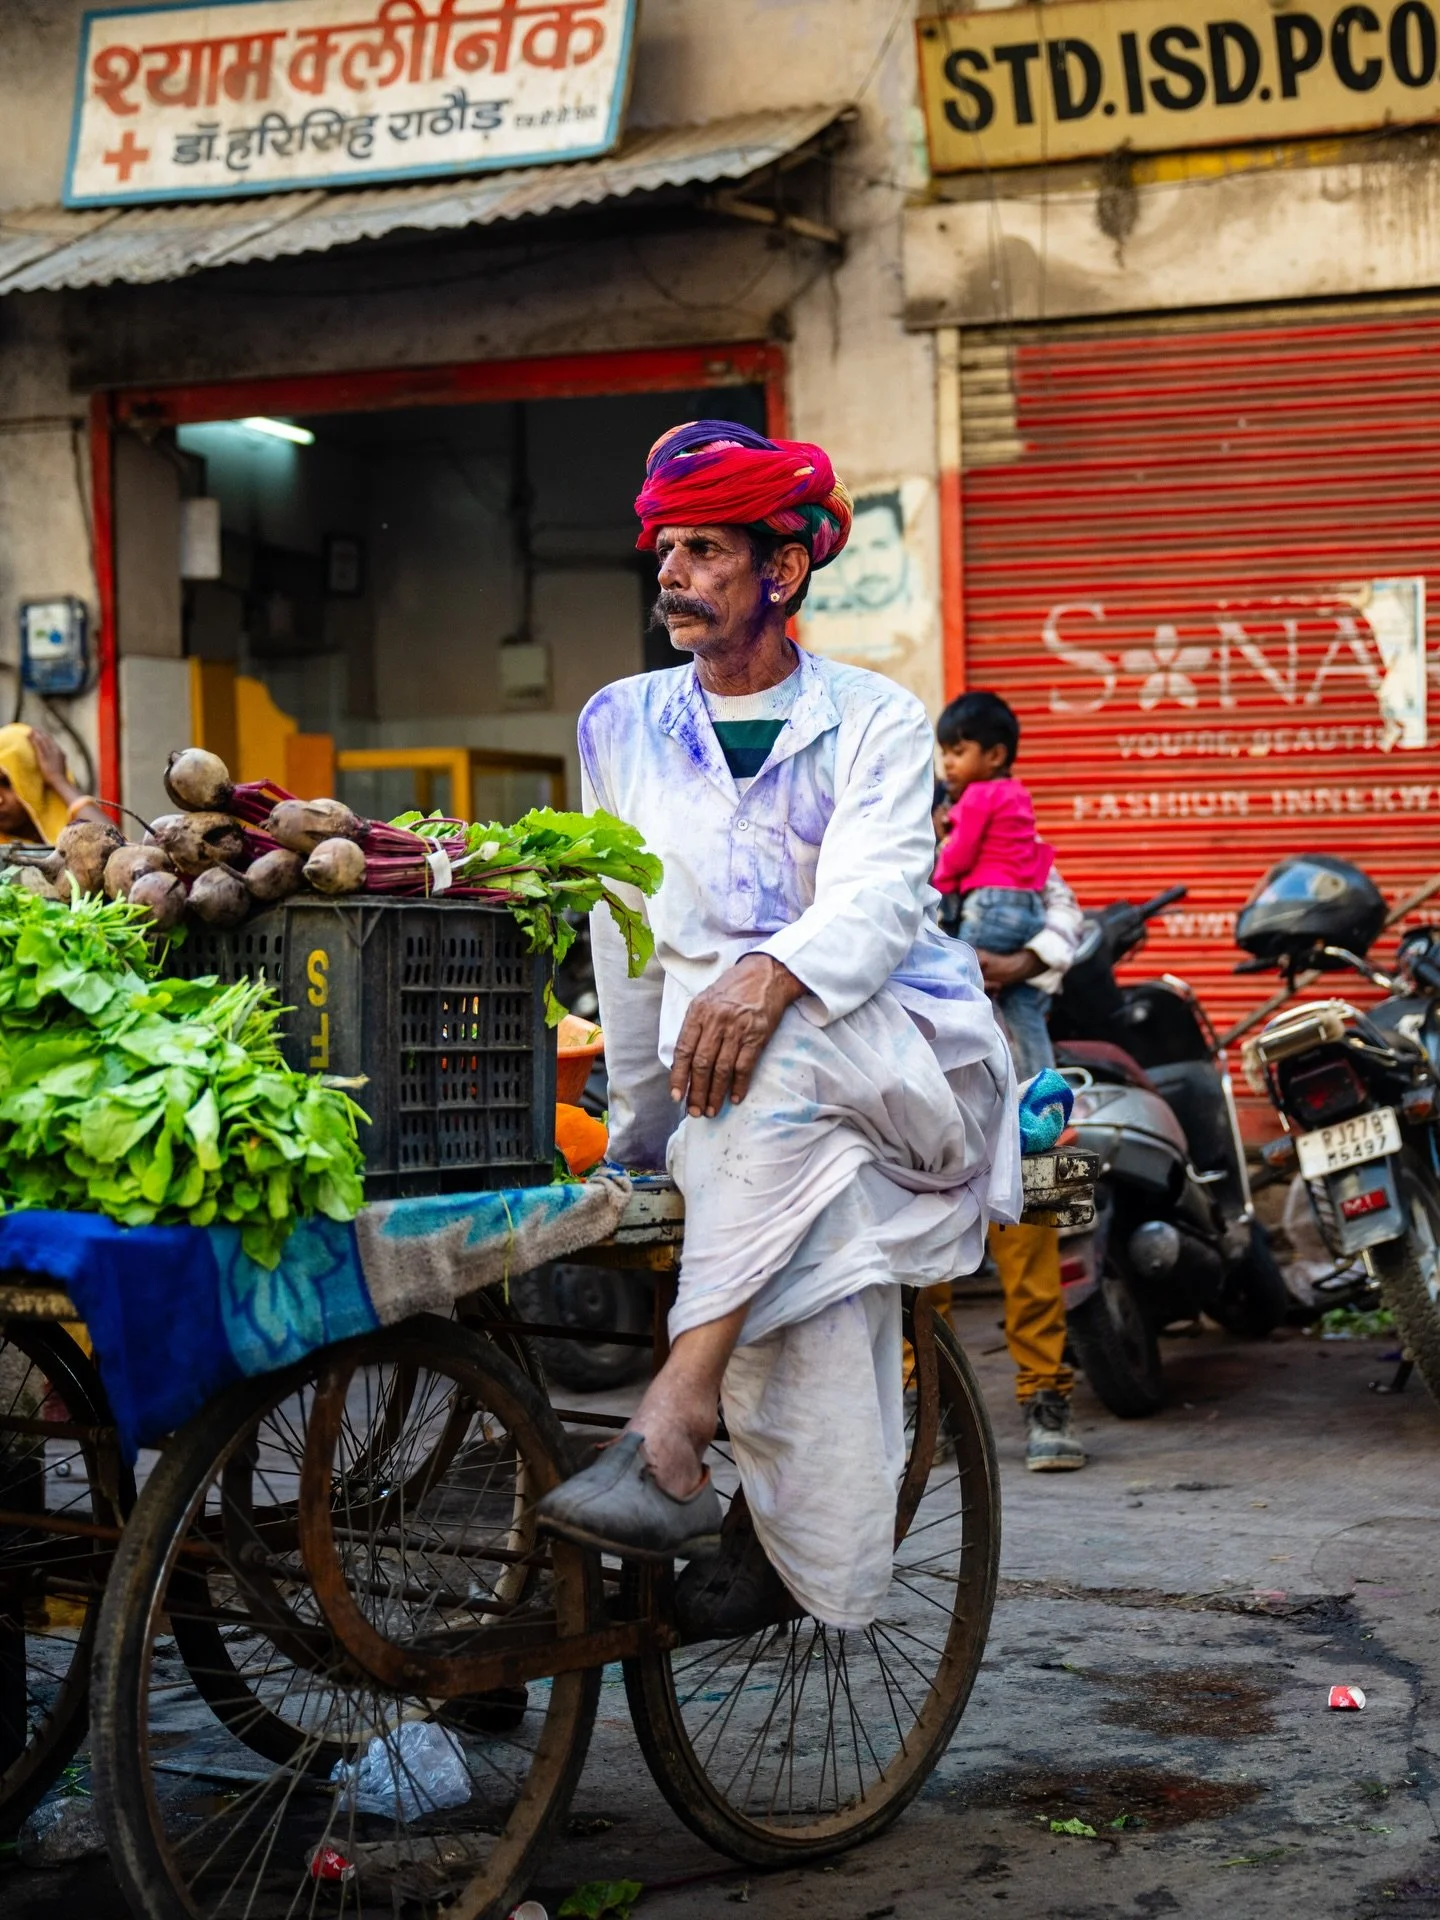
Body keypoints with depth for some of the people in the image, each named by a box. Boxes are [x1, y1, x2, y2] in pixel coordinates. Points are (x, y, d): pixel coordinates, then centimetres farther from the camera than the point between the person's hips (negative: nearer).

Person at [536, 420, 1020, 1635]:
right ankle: (810, 1560, -22)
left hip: (912, 1065, -3)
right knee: (809, 1230, -30)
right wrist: (641, 1127, 21)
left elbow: (880, 894, -14)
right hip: (745, 1118, 3)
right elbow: (623, 942, 20)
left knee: (781, 1053, -37)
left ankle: (676, 1416, -43)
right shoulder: (623, 724, 15)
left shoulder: (875, 721, 4)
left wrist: (770, 975, -36)